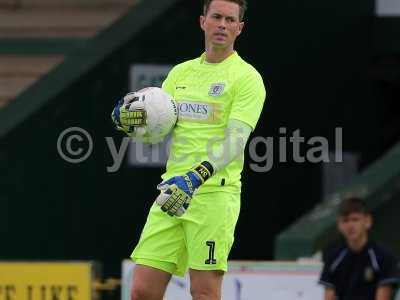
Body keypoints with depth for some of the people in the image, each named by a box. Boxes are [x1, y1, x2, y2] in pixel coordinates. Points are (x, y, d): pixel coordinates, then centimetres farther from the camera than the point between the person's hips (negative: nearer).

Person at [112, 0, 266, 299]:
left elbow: (235, 142, -14)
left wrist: (196, 177, -29)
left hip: (215, 193, -6)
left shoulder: (246, 77, -2)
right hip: (171, 193, 6)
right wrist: (130, 119, -7)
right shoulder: (181, 72, 17)